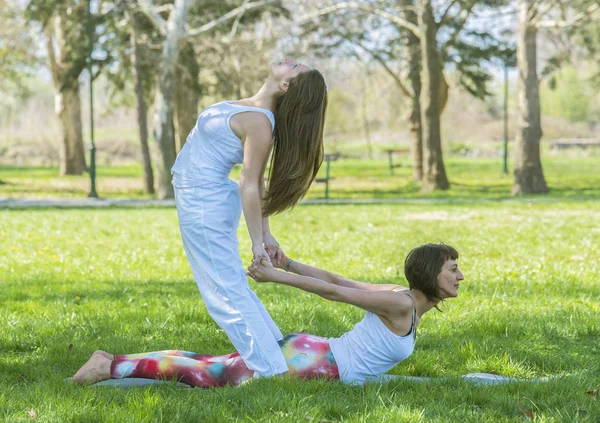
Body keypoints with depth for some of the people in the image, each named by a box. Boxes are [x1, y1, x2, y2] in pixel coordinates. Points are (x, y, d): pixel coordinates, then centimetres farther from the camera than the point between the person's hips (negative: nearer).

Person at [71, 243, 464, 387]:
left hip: (303, 350, 9)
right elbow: (332, 291, -14)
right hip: (308, 361, -9)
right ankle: (114, 366, -13)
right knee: (205, 376, -10)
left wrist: (286, 265, 16)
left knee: (210, 368, 7)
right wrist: (276, 277, -12)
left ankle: (115, 362, 5)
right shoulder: (400, 304, -14)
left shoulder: (402, 295, 15)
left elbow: (334, 279, 15)